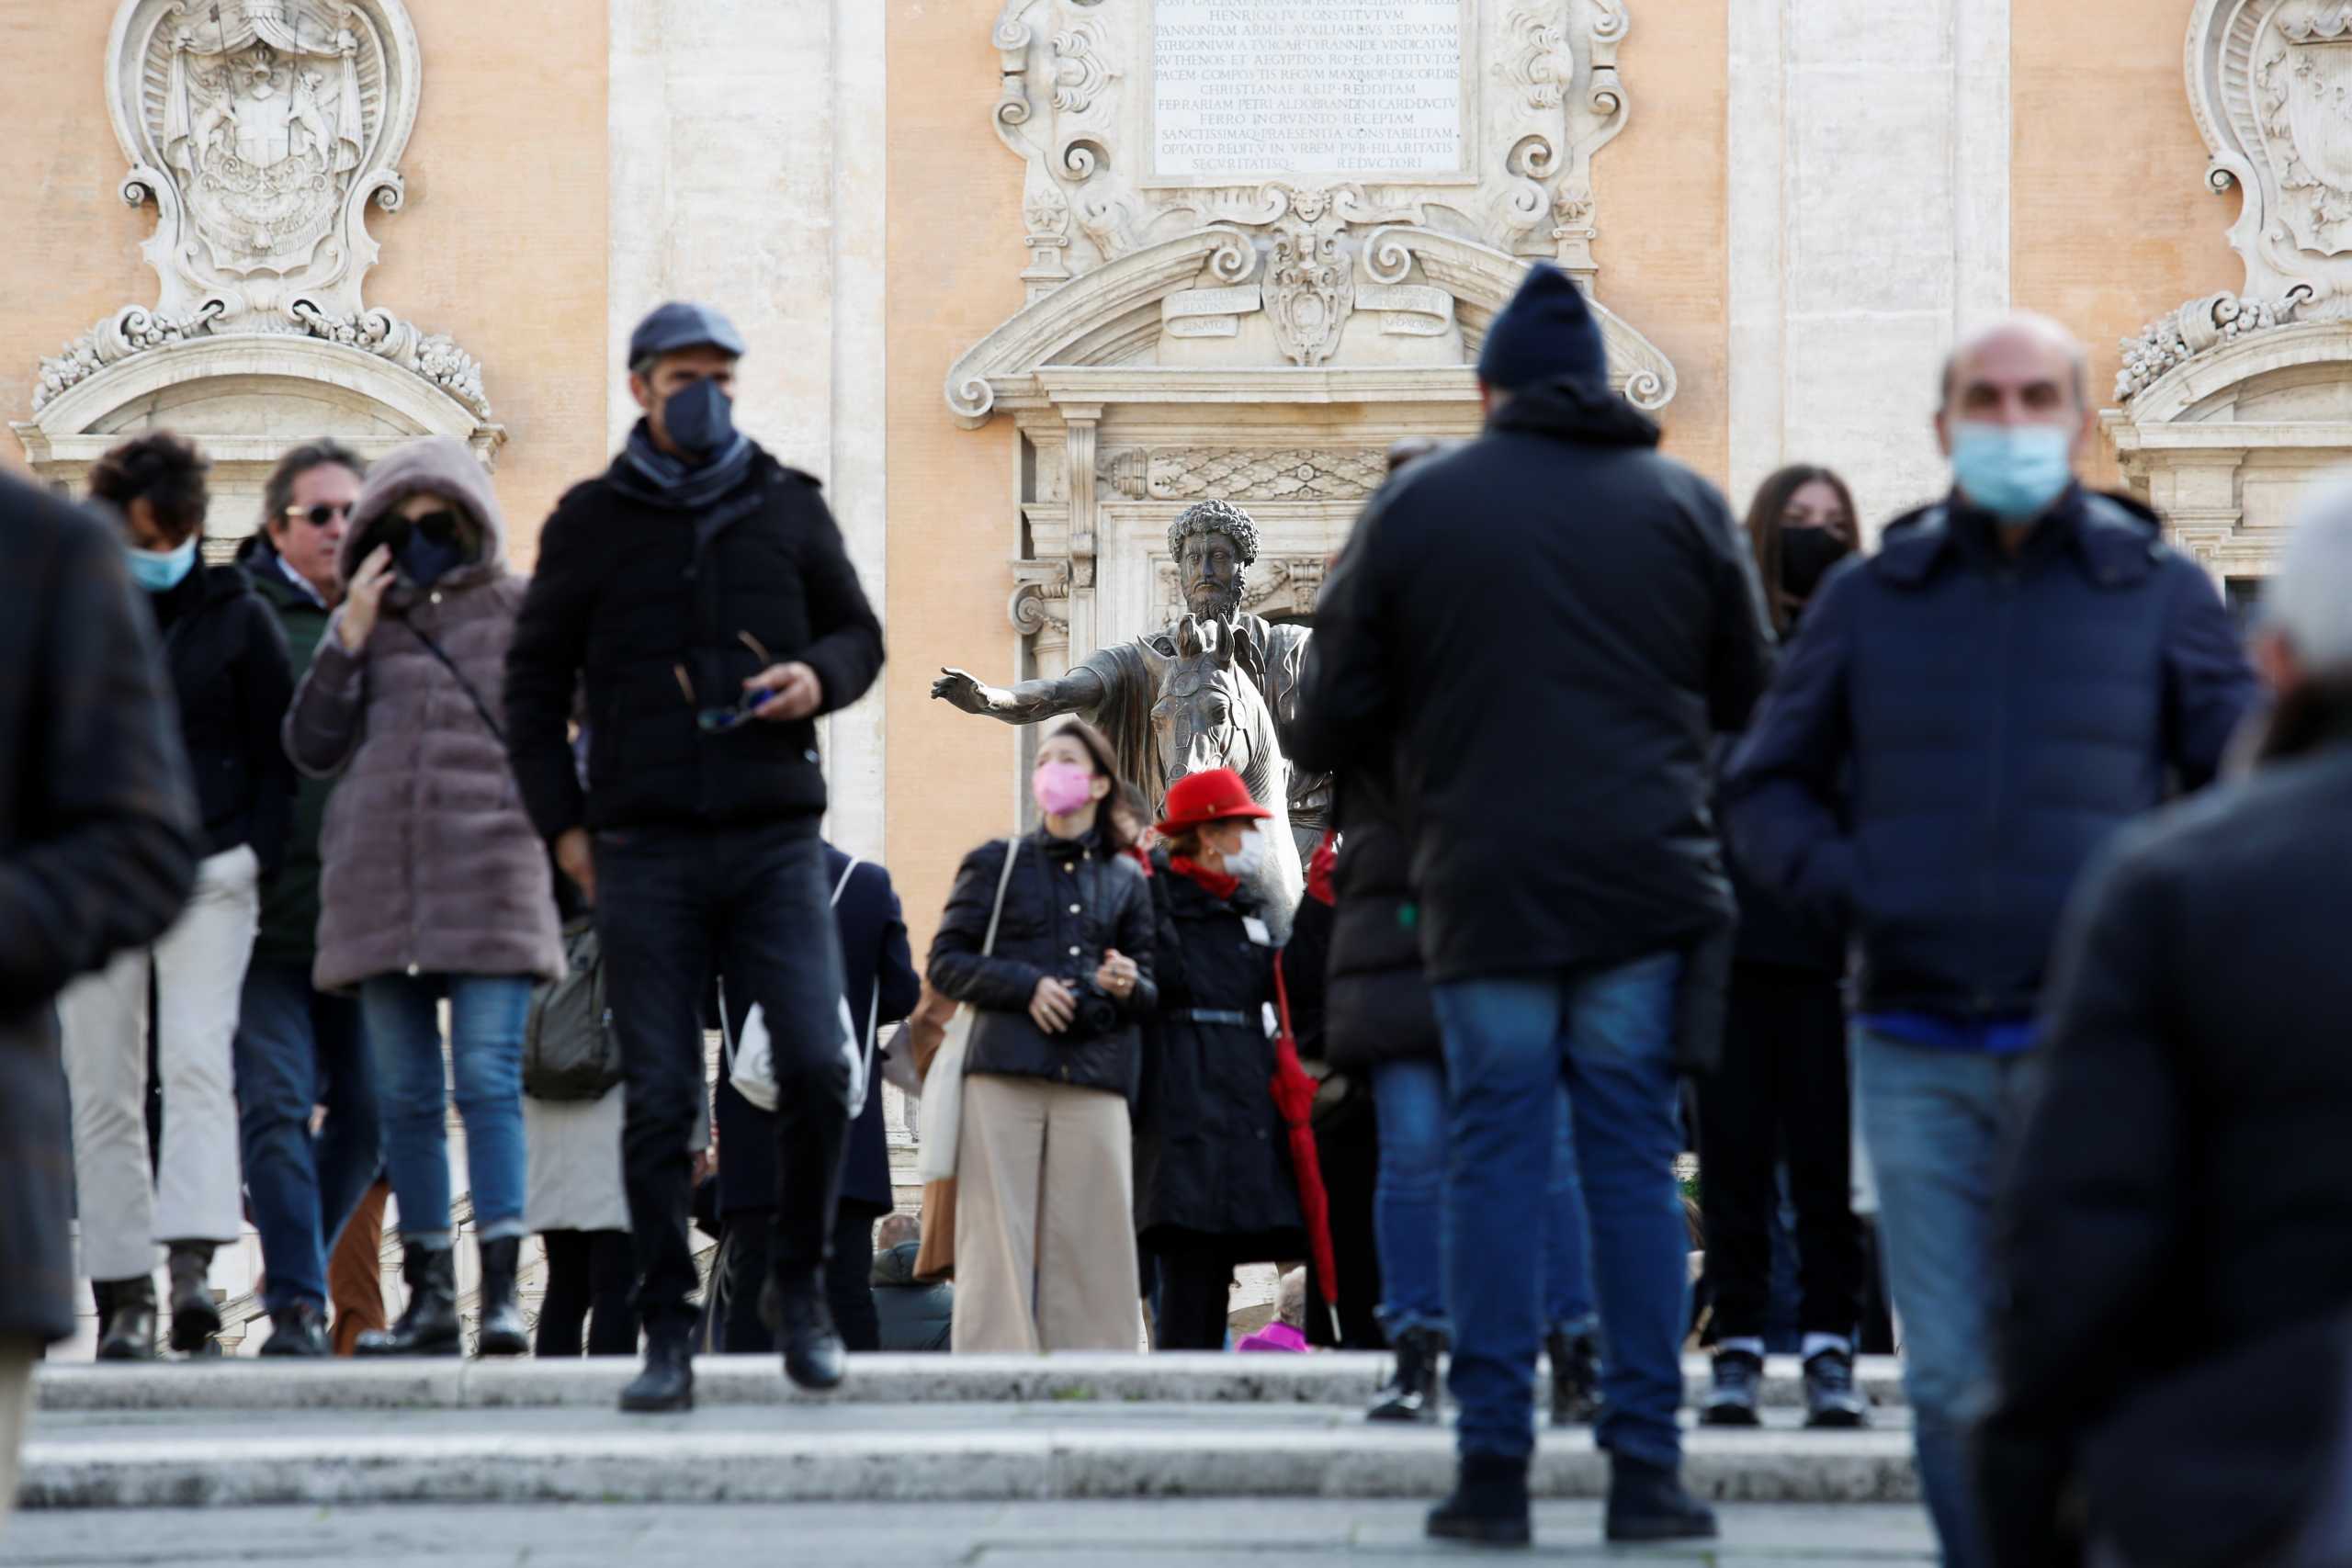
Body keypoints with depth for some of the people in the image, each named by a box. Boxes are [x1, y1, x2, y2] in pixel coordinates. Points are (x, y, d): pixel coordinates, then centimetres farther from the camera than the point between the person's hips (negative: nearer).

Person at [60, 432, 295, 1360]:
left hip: (209, 876, -2)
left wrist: (252, 859, -3)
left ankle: (192, 1262, -27)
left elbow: (277, 752, 8)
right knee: (102, 1091, 0)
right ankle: (124, 1298, 2)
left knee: (197, 1064, -17)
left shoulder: (236, 617, 6)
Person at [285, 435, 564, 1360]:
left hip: (489, 873, -4)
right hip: (381, 882, 4)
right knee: (404, 1094, 4)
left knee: (489, 1079, -13)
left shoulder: (519, 610, 8)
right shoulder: (370, 623, 15)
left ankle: (500, 1290, -16)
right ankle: (428, 1295, 9)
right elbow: (313, 748, 8)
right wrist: (349, 638, -1)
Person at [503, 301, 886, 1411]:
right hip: (646, 849, -1)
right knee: (660, 1100, -2)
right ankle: (668, 1333, 5)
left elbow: (858, 631, 20)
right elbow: (534, 679, 12)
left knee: (817, 1070, -12)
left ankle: (801, 1287, 8)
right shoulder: (592, 522, 8)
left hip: (776, 838, 1)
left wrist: (822, 677, -3)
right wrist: (562, 820, 4)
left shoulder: (789, 508, 11)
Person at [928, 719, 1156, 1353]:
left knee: (1092, 1232, -6)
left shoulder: (1127, 880, 20)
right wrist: (1025, 985, -7)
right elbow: (946, 962, 8)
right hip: (1005, 1071, -2)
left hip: (1094, 1078, 2)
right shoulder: (997, 864, 14)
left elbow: (1152, 992, 20)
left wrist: (1129, 987, -4)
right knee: (1000, 1233, -8)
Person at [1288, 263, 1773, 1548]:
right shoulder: (1683, 505, 6)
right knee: (1634, 1167, 4)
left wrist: (1331, 750, 26)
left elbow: (1331, 724, 3)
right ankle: (1645, 1466, 1)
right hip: (1647, 891, 1)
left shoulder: (1415, 509, 3)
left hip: (1485, 895, -1)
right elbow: (1751, 692, 13)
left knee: (1494, 1166, 3)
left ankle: (1493, 1466, 0)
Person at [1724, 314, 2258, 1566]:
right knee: (1951, 1379, 4)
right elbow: (1765, 783, 16)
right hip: (1916, 1053, 2)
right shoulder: (1870, 599, 9)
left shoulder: (2157, 593, 5)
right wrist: (1848, 888, 0)